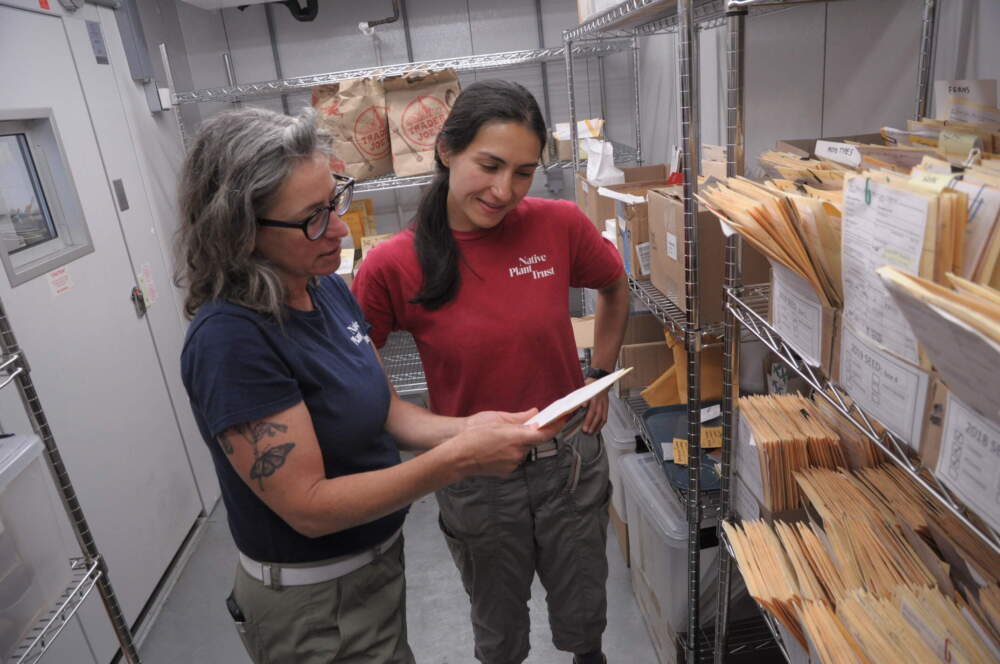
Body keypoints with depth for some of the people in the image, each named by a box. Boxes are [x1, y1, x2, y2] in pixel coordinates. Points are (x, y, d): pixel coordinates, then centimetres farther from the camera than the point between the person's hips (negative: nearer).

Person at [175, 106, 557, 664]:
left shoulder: (329, 289, -4)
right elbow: (309, 507, -26)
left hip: (378, 557, 7)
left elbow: (388, 410, 1)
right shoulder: (230, 339, -27)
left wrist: (466, 429, -17)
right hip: (316, 609, -7)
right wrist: (457, 460, -31)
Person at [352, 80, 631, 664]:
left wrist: (601, 375, 4)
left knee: (583, 613, 25)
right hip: (476, 480, -1)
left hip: (570, 459, 2)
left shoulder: (560, 225, -14)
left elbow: (616, 290, 7)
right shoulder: (393, 266, -18)